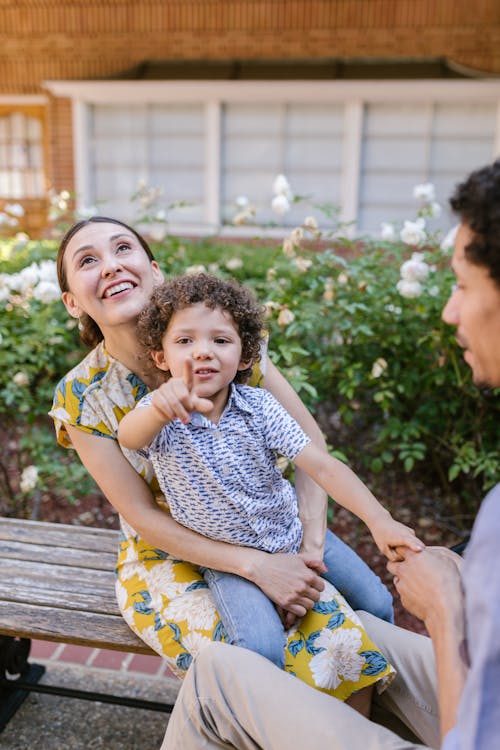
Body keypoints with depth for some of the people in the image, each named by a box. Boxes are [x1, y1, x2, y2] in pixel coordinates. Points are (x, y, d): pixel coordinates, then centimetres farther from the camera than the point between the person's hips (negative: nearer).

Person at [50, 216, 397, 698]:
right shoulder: (81, 398, -15)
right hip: (172, 551, -2)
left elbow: (311, 442, -8)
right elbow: (143, 517, -15)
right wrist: (256, 566, -24)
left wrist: (311, 537, -19)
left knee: (373, 604, -13)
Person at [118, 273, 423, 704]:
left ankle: (365, 689, 34)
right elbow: (129, 437, -42)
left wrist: (380, 521, -31)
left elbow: (321, 465, -19)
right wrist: (160, 409, -66)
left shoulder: (258, 406, -14)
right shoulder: (162, 414, -18)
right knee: (262, 650, -23)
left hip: (292, 532, 3)